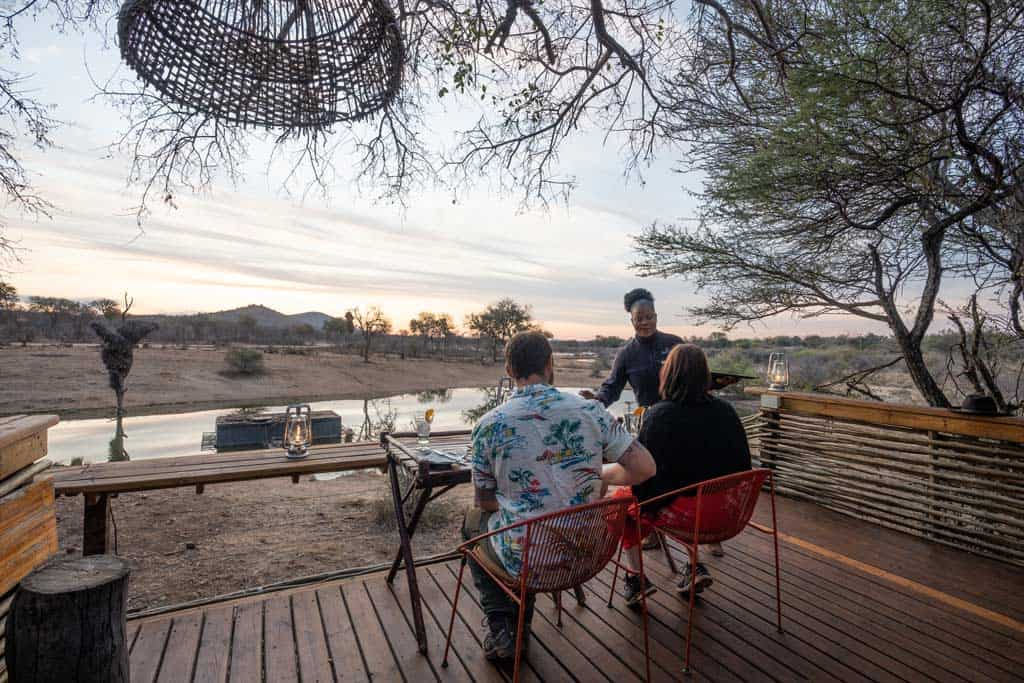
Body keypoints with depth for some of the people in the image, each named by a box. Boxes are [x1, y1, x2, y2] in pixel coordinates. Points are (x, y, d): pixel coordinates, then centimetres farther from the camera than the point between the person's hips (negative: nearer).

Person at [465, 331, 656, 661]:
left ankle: (501, 627, 23)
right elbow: (645, 468, -5)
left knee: (473, 520, 28)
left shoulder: (489, 425, -13)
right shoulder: (591, 411, -10)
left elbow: (485, 502, -1)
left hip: (525, 561, -3)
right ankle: (521, 623, 42)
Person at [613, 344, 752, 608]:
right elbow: (743, 463, 10)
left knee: (620, 499, 16)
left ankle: (636, 576, 16)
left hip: (686, 512, -6)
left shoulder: (658, 415, -17)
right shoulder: (726, 410, 0)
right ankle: (695, 567, 24)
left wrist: (641, 500, 5)